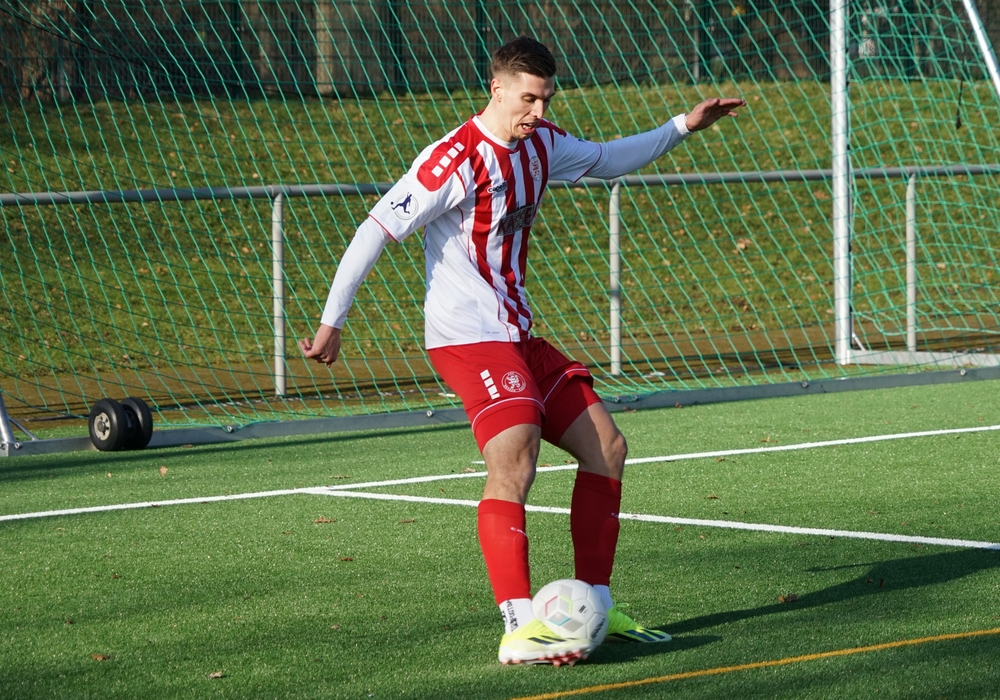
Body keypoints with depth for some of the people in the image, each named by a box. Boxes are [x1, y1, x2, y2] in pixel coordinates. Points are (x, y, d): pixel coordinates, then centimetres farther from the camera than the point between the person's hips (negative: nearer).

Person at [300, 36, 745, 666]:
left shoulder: (542, 146, 9)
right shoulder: (457, 159, -17)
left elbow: (608, 159, 31)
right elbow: (378, 231, -17)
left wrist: (682, 127, 25)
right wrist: (332, 322, -19)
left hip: (518, 334, 9)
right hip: (467, 337, -9)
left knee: (607, 447, 8)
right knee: (514, 459, -27)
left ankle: (593, 607, 17)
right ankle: (520, 628, -33)